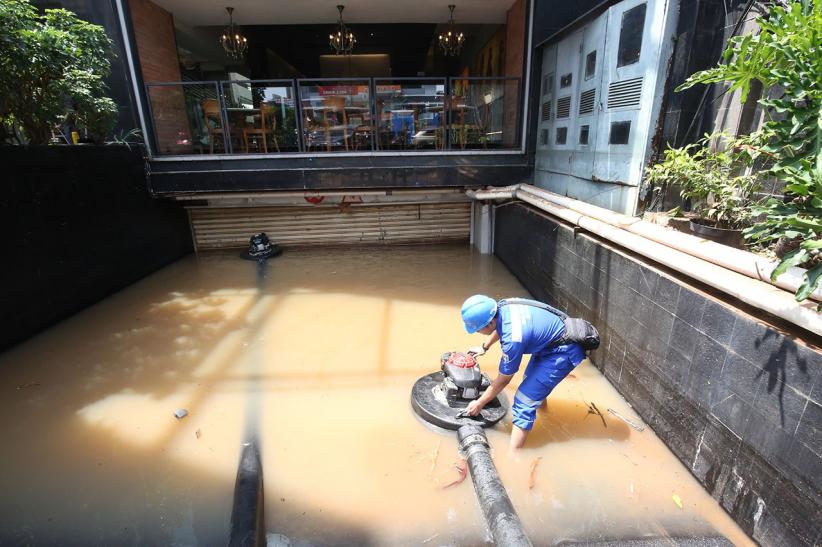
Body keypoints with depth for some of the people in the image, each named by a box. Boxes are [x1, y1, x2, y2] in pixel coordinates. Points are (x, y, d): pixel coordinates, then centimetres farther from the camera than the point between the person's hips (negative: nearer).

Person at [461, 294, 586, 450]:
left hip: (564, 352, -9)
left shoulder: (513, 338, -34)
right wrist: (484, 347, 27)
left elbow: (503, 380, -17)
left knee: (525, 400, -11)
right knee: (530, 378, 28)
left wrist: (479, 404, -5)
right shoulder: (502, 306, -14)